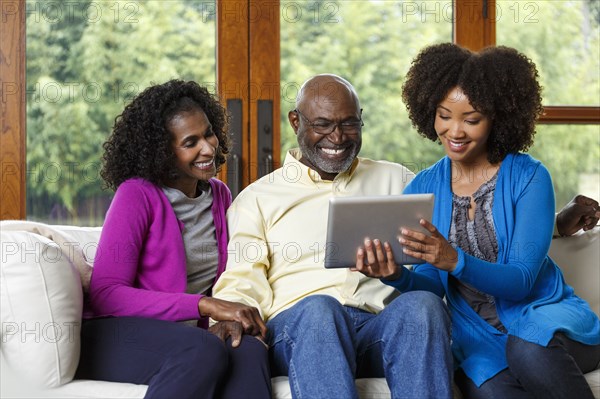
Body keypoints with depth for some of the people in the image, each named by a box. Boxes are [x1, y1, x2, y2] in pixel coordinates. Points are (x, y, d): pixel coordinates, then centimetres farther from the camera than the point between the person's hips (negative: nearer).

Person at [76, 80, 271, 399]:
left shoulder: (219, 195, 12)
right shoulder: (137, 194, -7)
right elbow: (105, 295, -14)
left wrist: (229, 317, -12)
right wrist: (204, 306, -22)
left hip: (188, 334, 5)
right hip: (118, 334, -5)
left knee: (249, 350, -30)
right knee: (206, 352, -36)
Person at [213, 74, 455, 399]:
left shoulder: (396, 180, 24)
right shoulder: (258, 198, 20)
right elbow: (240, 281, 7)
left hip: (384, 325, 2)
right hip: (298, 325, -1)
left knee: (422, 304, -32)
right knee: (318, 308, -36)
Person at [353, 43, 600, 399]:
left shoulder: (529, 177, -3)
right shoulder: (422, 189, 7)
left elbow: (522, 280, -11)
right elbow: (434, 284, 3)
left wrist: (455, 261, -29)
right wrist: (398, 276, -21)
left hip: (544, 313, 0)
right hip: (478, 335, 1)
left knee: (529, 348, -38)